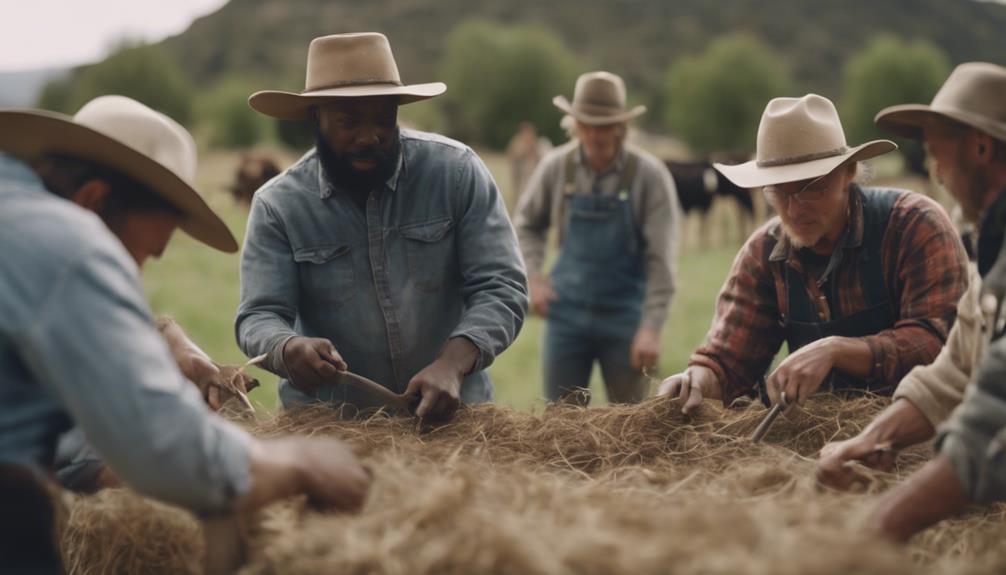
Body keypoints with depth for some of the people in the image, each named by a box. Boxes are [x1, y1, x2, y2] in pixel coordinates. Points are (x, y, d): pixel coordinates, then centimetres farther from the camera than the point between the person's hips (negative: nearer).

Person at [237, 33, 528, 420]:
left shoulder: (455, 171, -3)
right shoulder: (278, 206, -2)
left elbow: (500, 287, -7)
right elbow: (259, 317, -4)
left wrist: (451, 366, -24)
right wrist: (289, 351, -28)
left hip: (450, 412, -2)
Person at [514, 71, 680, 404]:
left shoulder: (649, 176, -10)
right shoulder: (556, 167, -1)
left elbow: (661, 260, -12)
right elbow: (527, 223, 16)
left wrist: (651, 328, -18)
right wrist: (534, 278, 1)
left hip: (625, 317, -2)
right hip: (567, 312, 2)